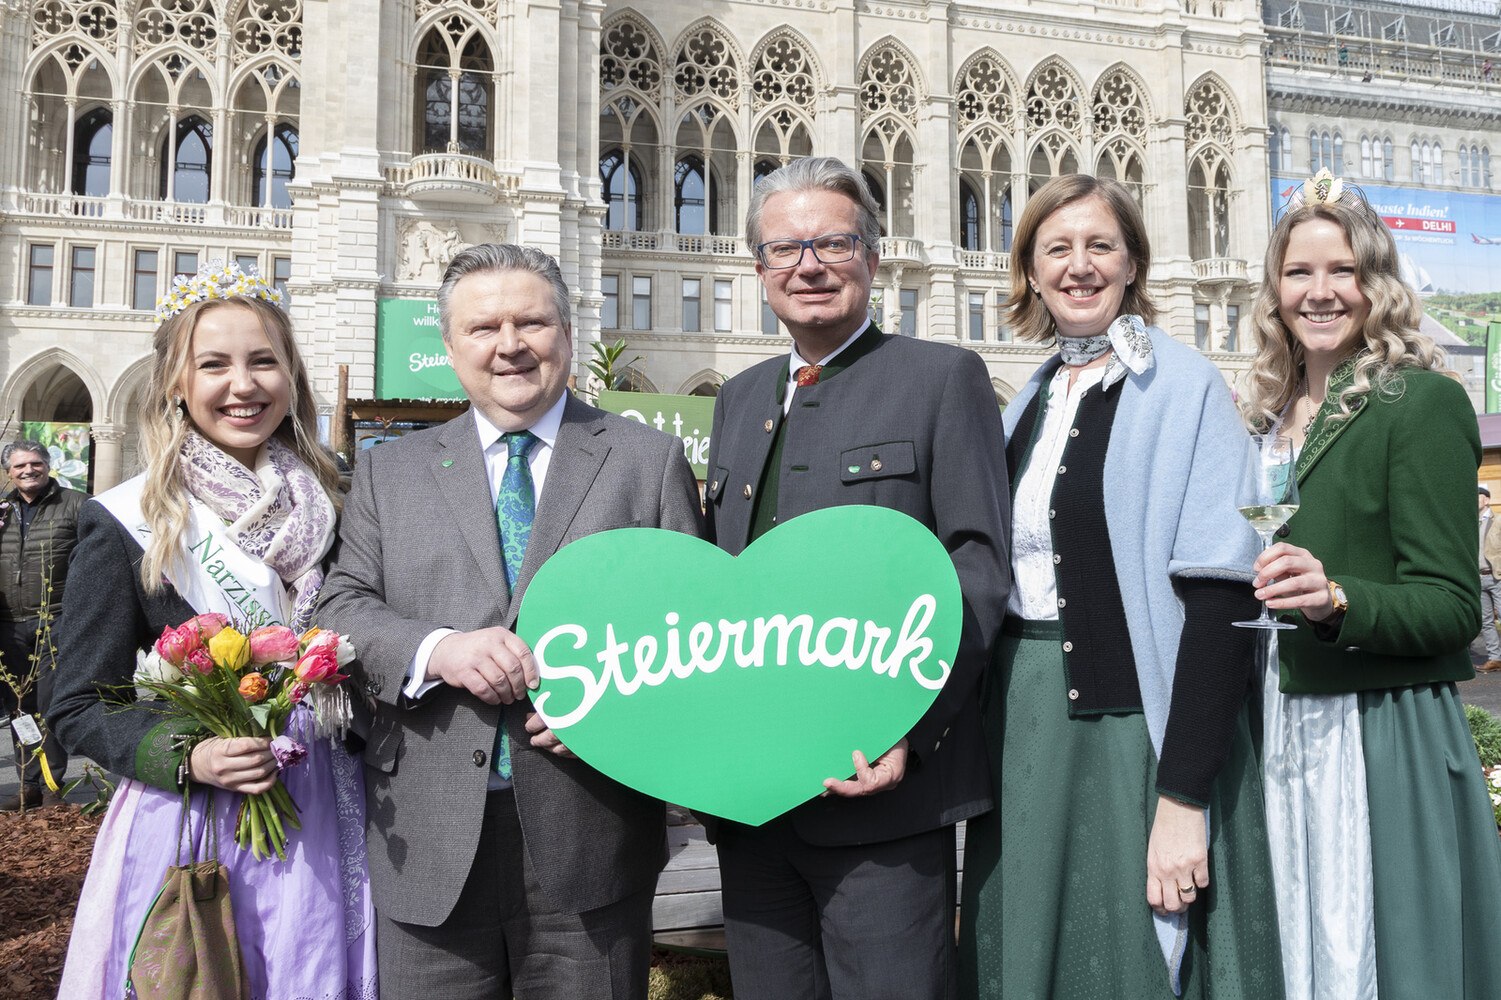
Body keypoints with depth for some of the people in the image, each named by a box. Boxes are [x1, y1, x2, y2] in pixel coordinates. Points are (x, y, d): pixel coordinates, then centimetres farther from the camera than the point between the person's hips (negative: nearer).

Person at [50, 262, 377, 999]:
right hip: (188, 828, -3)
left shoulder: (331, 505, 3)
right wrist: (188, 757, -19)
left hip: (322, 821, 3)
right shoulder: (126, 523, -7)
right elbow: (79, 709, -3)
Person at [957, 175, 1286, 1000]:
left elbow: (1219, 592, -15)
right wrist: (979, 748, 9)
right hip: (1024, 726, 6)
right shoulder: (1027, 405, 11)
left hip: (1130, 722, -5)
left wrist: (1184, 798, -20)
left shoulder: (1182, 387, -7)